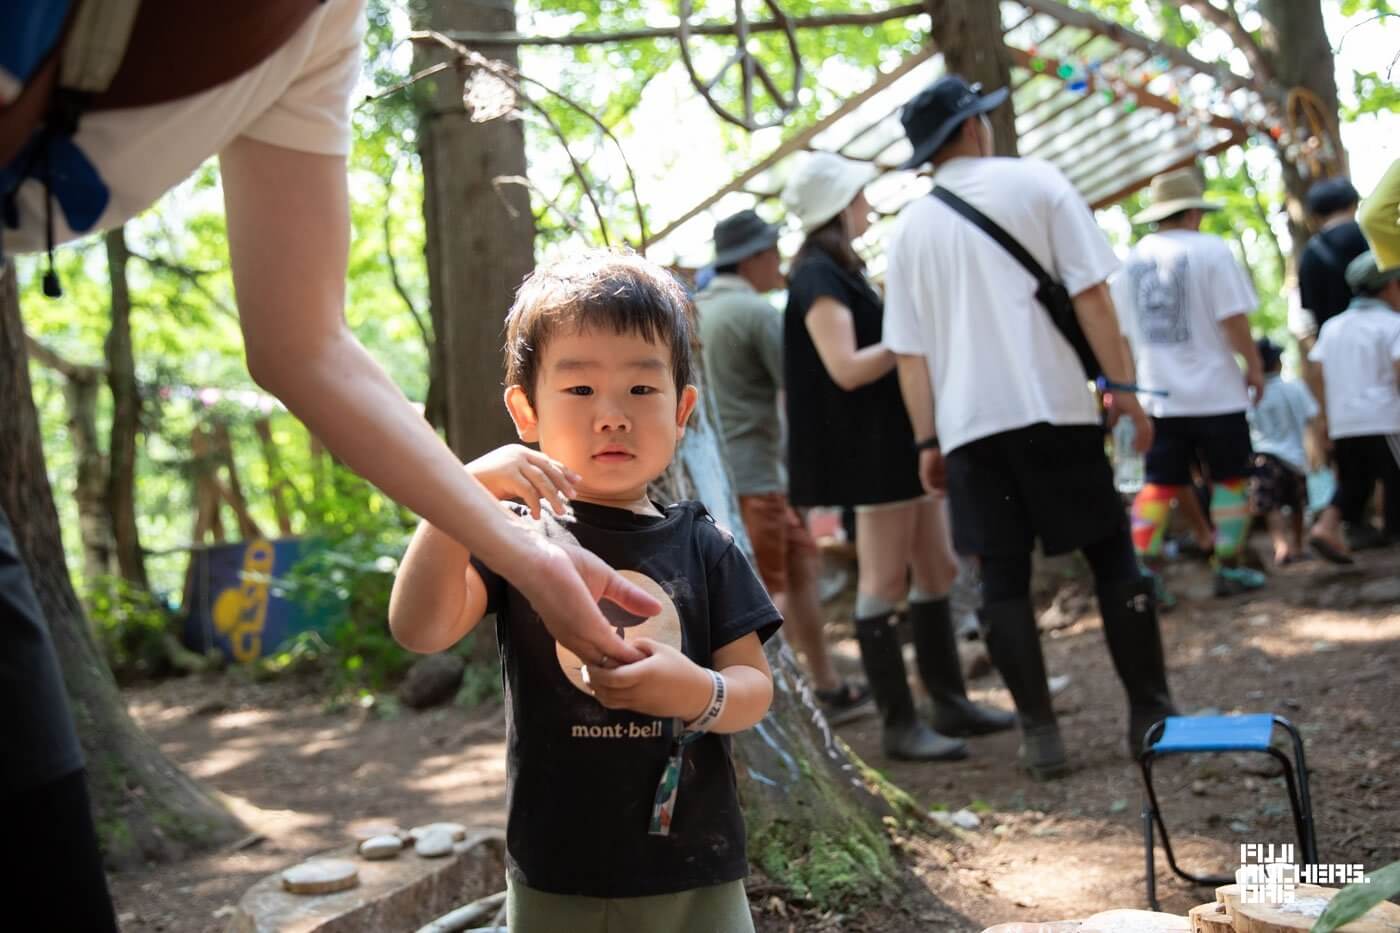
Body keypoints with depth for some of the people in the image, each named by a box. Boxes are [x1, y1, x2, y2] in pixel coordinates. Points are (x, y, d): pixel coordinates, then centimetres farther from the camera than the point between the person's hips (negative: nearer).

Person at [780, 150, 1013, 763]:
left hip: (897, 438, 10)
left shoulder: (841, 269, 18)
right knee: (885, 582, -5)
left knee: (936, 572, 13)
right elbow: (846, 368, -21)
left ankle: (950, 703, 22)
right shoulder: (817, 275, -12)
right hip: (870, 446, -10)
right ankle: (899, 724, 2)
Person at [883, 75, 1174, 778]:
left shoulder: (911, 226, 10)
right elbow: (1090, 294, -5)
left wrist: (928, 441, 12)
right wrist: (1123, 389, -2)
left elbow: (909, 351, 8)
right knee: (1112, 559, 9)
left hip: (968, 422, 2)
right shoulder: (1037, 183, 2)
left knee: (1003, 580, 7)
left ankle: (1040, 735, 7)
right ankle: (1150, 713, 13)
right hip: (1053, 406, -2)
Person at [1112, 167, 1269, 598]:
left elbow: (1123, 331, 11)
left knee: (1158, 485, 6)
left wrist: (1133, 381, 21)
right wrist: (1254, 367, 0)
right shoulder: (1210, 250, -8)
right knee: (1230, 480, 9)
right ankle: (1228, 570, 13)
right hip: (1215, 391, -4)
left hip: (1159, 396, 4)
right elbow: (1233, 320, -13)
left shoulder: (1131, 260, 6)